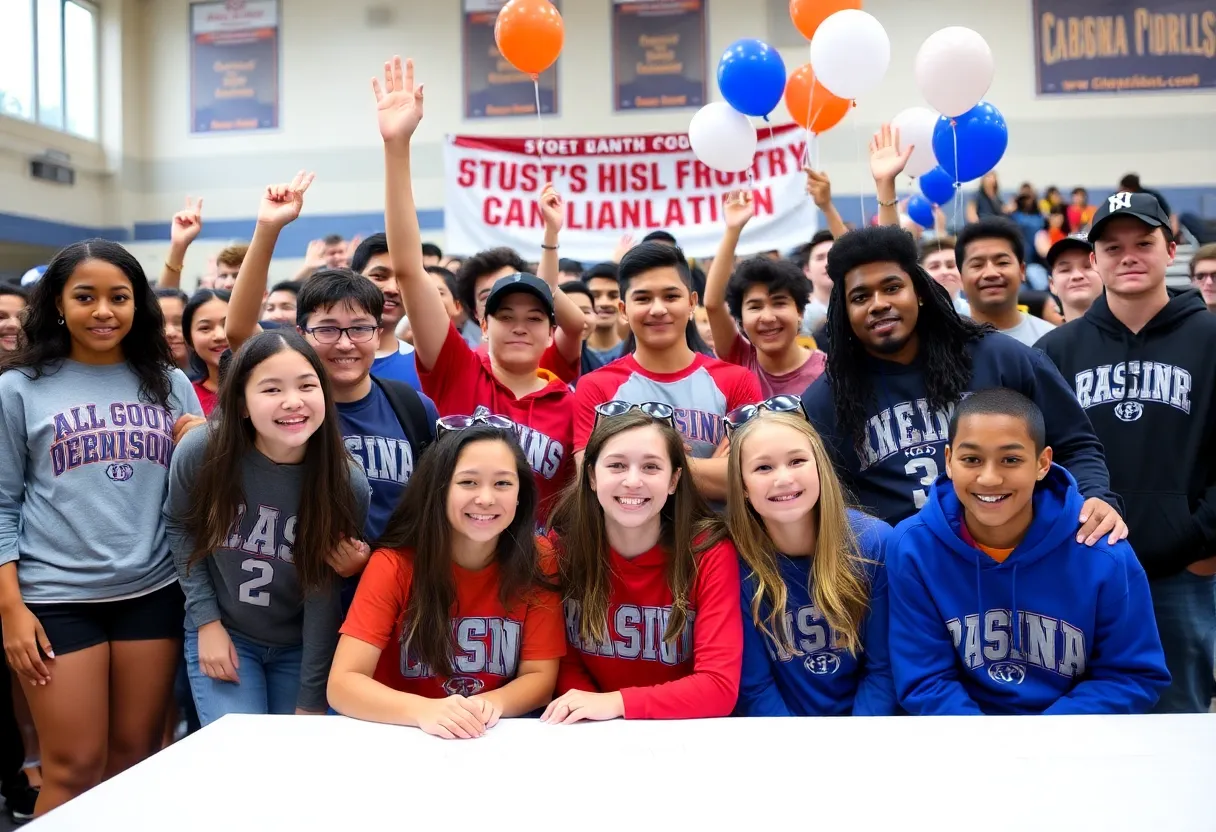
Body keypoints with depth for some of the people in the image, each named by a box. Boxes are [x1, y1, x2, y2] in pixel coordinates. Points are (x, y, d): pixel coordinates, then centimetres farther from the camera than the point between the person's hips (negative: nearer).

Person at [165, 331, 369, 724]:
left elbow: (324, 595, -13)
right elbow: (178, 526, 0)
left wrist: (311, 702, -10)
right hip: (220, 635, 0)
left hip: (301, 647, 1)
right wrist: (207, 620, -6)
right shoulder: (202, 452, -20)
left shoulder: (347, 484, -20)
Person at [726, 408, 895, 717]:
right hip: (781, 713, 0)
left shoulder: (875, 543, -9)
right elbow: (753, 685, -6)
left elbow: (883, 668, -4)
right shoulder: (733, 559, -12)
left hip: (864, 713, 1)